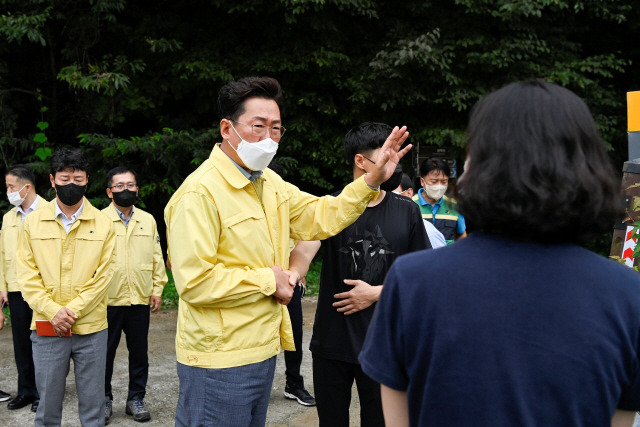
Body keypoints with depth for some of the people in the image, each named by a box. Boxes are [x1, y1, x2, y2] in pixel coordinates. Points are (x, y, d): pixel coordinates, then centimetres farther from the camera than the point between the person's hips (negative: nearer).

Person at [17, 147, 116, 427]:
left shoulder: (102, 224, 2)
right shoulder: (33, 222, 5)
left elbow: (102, 276, -2)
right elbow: (27, 275, 1)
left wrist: (73, 310, -11)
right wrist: (53, 311, -11)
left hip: (91, 328, 0)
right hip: (46, 329, 1)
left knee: (93, 403, 7)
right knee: (48, 403, 8)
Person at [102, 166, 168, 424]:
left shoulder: (148, 220, 10)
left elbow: (156, 257, 12)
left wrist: (157, 289, 6)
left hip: (140, 299, 3)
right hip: (108, 300, -3)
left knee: (139, 352, 9)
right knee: (105, 353, 6)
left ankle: (136, 398, 22)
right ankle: (104, 399, 22)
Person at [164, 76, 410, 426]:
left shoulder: (270, 183, 10)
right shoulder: (201, 192, -19)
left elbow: (321, 217, 15)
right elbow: (194, 282, -25)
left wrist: (372, 180, 3)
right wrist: (268, 280, -15)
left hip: (262, 350, 9)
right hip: (219, 361, -9)